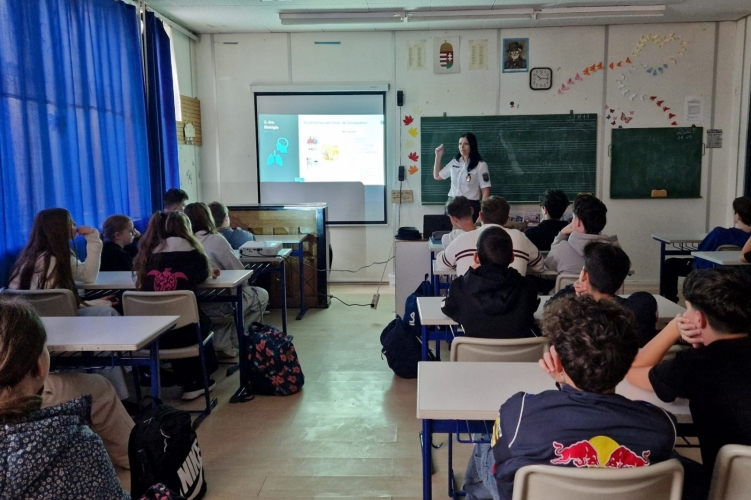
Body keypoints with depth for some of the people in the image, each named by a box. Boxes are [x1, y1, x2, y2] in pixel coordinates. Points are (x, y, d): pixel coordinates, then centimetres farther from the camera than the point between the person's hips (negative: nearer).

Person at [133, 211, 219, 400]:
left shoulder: (148, 252, 11)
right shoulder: (187, 251, -1)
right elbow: (202, 274, 12)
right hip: (182, 330, -4)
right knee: (203, 322, 28)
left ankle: (188, 380, 39)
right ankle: (194, 382, 36)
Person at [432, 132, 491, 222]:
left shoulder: (480, 165, -6)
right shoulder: (454, 162, 8)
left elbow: (485, 191, -7)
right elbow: (437, 176, 20)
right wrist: (438, 156, 12)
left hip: (471, 205, -4)